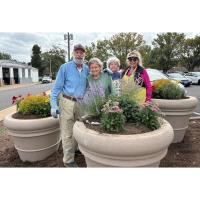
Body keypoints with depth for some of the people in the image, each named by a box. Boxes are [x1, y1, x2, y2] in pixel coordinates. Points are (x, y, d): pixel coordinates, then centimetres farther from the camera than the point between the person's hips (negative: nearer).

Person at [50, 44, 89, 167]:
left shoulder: (87, 69, 8)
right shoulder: (65, 67, -4)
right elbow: (57, 87, -5)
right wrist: (54, 105, -12)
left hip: (81, 103, 5)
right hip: (67, 102, -4)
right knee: (68, 133, 1)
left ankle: (74, 149, 38)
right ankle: (68, 160, 14)